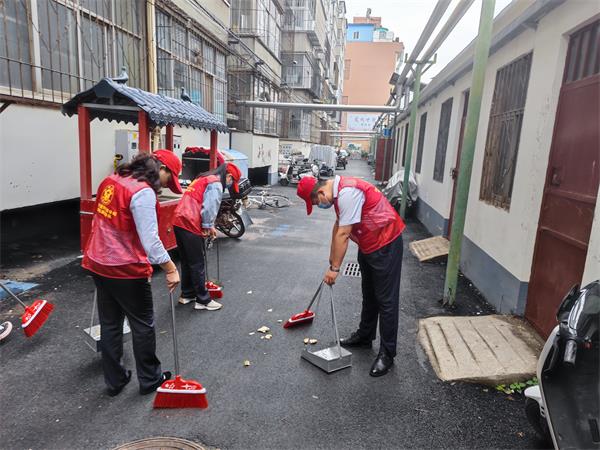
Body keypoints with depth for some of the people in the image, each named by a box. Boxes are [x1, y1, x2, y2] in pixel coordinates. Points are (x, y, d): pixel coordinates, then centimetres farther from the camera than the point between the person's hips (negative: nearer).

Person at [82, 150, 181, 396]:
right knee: (143, 325, 11)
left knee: (110, 324, 18)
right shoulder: (143, 192, -22)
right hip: (126, 271, -8)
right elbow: (150, 241, -26)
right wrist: (171, 269, -18)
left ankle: (114, 381, 33)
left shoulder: (111, 180, 4)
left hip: (99, 264, 8)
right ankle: (149, 379, 28)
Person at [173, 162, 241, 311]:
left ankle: (186, 294, 31)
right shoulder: (216, 184, -8)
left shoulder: (203, 179, 23)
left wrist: (208, 226, 19)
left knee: (187, 261, 19)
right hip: (190, 225, -9)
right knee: (198, 264, 0)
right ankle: (203, 300, 10)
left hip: (179, 222, 9)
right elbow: (209, 208, -17)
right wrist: (208, 226, -3)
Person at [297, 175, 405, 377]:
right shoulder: (338, 190, 6)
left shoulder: (348, 193, -26)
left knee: (386, 300, -2)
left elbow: (343, 234, -25)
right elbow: (338, 226, 15)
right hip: (368, 245, 10)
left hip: (385, 244, -10)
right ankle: (364, 336, 36)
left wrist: (334, 268, -18)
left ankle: (387, 354, 8)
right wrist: (332, 258, 21)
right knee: (368, 294, 20)